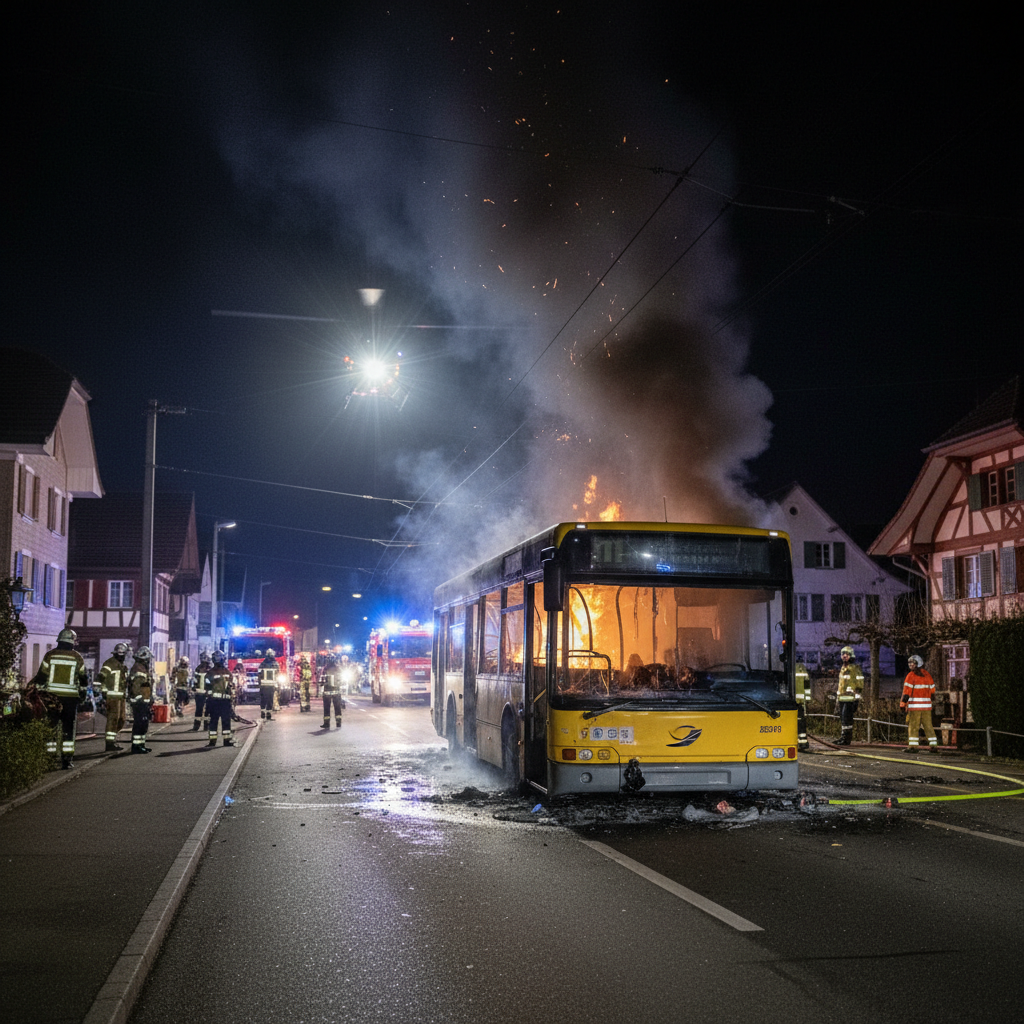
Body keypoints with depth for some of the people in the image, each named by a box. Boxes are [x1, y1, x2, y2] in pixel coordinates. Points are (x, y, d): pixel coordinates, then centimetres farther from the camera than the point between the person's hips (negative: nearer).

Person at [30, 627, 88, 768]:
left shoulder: (50, 655, -1)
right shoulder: (77, 658, 0)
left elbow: (41, 677, 0)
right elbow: (84, 679, 9)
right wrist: (82, 690, 26)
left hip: (52, 696, 0)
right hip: (71, 698, 0)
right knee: (68, 728, 5)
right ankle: (67, 759, 2)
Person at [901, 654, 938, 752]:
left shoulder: (911, 675, -6)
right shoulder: (927, 674, 11)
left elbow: (907, 691, -10)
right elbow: (932, 690, 16)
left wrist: (902, 703, -8)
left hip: (914, 705, -5)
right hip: (927, 705, 5)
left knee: (913, 726, -2)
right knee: (928, 726, 9)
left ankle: (912, 746, -4)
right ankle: (934, 745, 9)